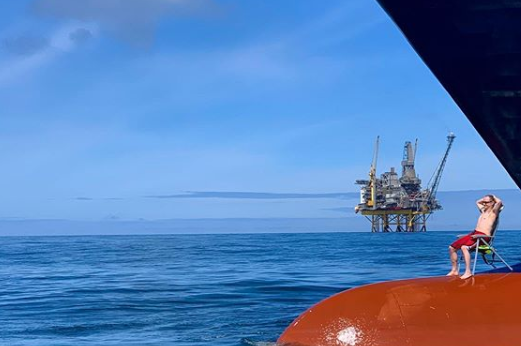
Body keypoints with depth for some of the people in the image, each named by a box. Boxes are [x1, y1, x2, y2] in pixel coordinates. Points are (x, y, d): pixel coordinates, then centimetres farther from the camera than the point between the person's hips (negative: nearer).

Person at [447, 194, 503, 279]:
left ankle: (468, 272, -34)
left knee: (464, 247, -35)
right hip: (474, 233, 9)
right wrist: (485, 198, 30)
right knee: (452, 247, 0)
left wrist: (494, 197, 0)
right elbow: (477, 202, 45)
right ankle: (455, 270, 9)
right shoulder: (483, 210, 24)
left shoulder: (493, 212, 0)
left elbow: (499, 202, -20)